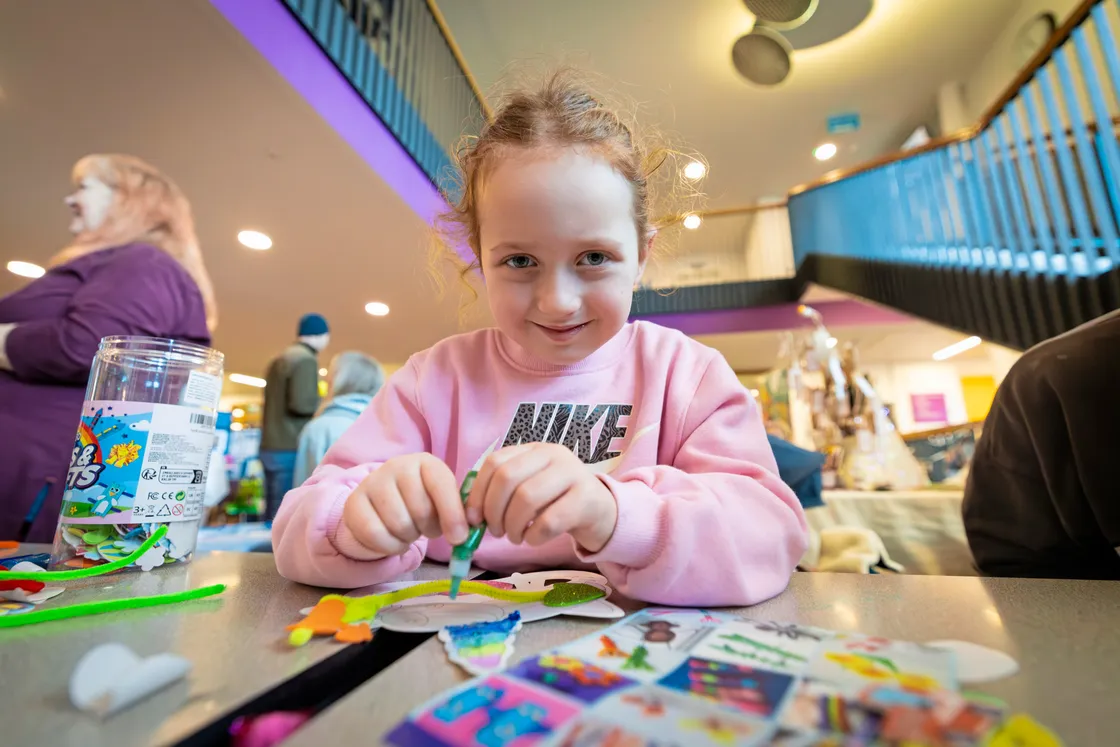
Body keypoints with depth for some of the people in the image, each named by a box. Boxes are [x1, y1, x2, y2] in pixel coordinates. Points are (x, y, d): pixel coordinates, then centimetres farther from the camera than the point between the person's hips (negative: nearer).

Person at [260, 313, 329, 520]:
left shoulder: (279, 359, 17)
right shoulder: (306, 360, -12)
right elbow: (302, 403, -21)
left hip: (271, 447, 9)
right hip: (291, 450, -9)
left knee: (274, 515, 13)